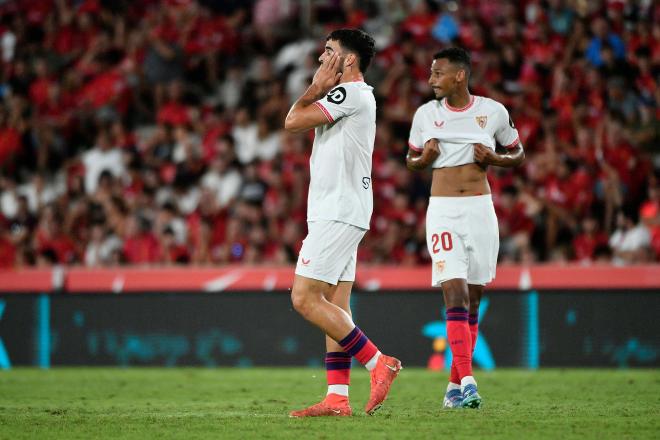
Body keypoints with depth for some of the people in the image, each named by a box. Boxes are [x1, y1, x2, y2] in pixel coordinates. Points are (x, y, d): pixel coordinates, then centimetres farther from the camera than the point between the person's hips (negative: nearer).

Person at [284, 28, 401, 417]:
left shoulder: (352, 93, -12)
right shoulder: (351, 96, 21)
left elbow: (293, 122, -12)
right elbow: (295, 121, 22)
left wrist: (318, 88, -2)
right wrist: (317, 89, 11)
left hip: (338, 213, -11)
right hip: (337, 213, 11)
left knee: (305, 298, -13)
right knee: (334, 305, 6)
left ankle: (378, 363, -13)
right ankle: (337, 398, 3)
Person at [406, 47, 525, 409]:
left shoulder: (493, 111, 1)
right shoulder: (426, 114, 4)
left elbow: (518, 155, 13)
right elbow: (411, 160, 17)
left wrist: (494, 158, -7)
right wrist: (425, 157, -6)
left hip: (480, 208, 1)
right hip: (443, 211, -1)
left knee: (473, 299, 6)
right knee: (455, 294, -15)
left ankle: (455, 384, 16)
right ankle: (467, 382, -21)